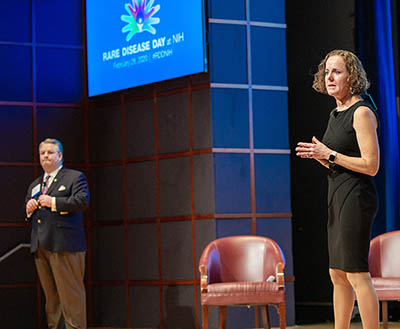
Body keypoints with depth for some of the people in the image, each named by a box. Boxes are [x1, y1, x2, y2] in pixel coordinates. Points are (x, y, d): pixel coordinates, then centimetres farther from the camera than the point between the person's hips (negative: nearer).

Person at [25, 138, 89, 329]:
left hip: (64, 245, -7)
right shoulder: (34, 185, 24)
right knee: (50, 295, 10)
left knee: (70, 293, -8)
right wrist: (29, 208, 5)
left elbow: (82, 201, -12)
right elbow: (28, 213, 28)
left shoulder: (75, 177, 4)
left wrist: (53, 202, -13)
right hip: (40, 246, 7)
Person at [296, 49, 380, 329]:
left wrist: (329, 154, -13)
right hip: (339, 199, 10)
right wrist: (318, 156, 4)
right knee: (338, 275, 12)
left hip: (357, 196, -10)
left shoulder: (362, 112, -11)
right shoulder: (336, 114, 16)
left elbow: (371, 166, -17)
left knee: (357, 273, -11)